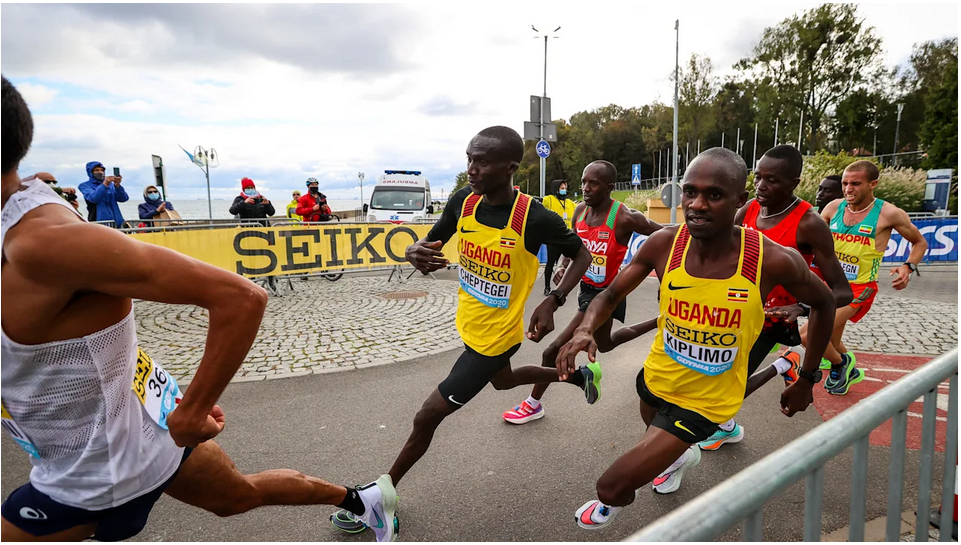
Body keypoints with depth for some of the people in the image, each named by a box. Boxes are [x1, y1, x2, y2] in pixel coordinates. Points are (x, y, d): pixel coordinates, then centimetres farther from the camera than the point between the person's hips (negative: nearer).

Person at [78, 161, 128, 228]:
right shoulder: (85, 185, 7)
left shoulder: (110, 184, 17)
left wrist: (117, 185, -16)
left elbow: (124, 198, 2)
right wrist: (104, 185, -28)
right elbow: (93, 198, -15)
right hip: (98, 222, -4)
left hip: (116, 222, 4)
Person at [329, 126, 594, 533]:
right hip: (469, 324, 7)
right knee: (503, 380, 35)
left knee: (427, 417, -1)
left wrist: (552, 302, -24)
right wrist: (416, 253, -24)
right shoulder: (462, 201, -11)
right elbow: (431, 243, 1)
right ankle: (580, 375, 56)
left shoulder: (535, 218, -26)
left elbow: (581, 255, -10)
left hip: (494, 337, -7)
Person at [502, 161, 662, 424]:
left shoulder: (625, 218, -25)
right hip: (588, 288, 8)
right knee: (605, 344, 30)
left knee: (554, 350, -10)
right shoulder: (580, 210, -5)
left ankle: (534, 404, 13)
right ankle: (659, 323, 50)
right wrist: (562, 265, -5)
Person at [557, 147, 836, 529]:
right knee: (656, 432, 37)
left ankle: (612, 504, 31)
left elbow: (823, 304, -4)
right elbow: (610, 295, -7)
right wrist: (585, 330, -29)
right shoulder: (663, 244, -19)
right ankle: (683, 454, 75)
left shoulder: (773, 261, -26)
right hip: (656, 377, 4)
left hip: (704, 400, -3)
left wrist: (807, 379, 1)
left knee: (612, 486, -8)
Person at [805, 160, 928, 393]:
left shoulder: (888, 214, -11)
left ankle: (840, 363, 10)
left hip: (858, 289, -5)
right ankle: (850, 371, 51)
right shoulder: (834, 207, -1)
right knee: (830, 343, 21)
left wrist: (909, 266, -14)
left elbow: (920, 242, 4)